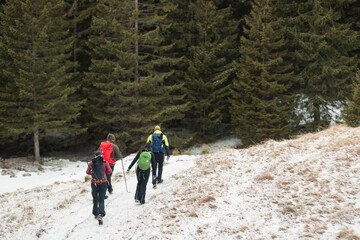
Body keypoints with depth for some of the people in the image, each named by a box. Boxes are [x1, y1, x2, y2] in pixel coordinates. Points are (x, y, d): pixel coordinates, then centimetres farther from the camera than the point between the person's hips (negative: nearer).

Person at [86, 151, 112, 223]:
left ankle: (95, 214, 28)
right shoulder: (105, 163, -6)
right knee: (101, 200, 2)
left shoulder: (91, 163, -3)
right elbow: (109, 171, 2)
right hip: (103, 183, -1)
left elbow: (87, 172, 5)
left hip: (94, 184, 1)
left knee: (95, 199, 19)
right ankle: (100, 214, -17)